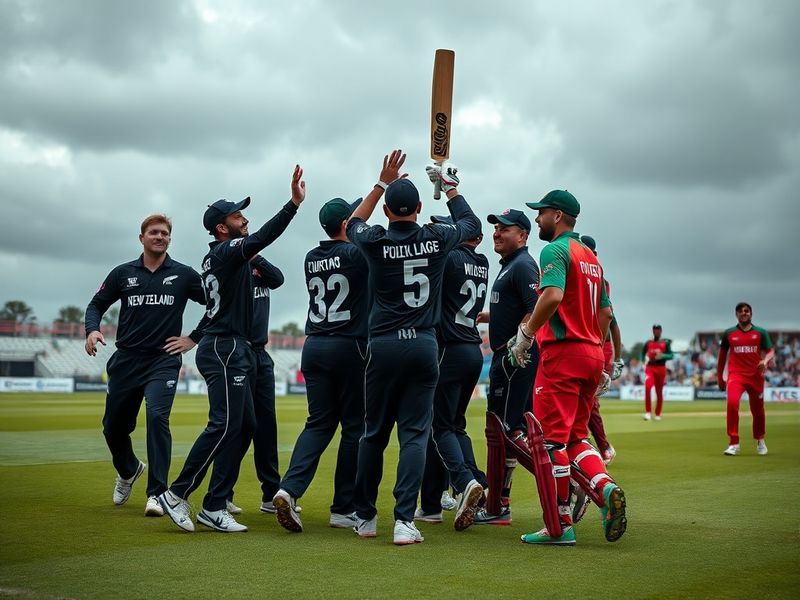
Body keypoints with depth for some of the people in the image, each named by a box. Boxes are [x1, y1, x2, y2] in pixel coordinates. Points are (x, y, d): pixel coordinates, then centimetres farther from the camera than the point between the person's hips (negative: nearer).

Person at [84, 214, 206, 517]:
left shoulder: (184, 275, 3)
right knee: (113, 425, 10)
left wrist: (194, 338, 1)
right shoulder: (123, 273, 7)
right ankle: (128, 470, 43)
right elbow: (96, 304, 12)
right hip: (125, 361, 3)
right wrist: (92, 330, -8)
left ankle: (157, 494, -17)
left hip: (164, 360, -3)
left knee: (157, 417, -23)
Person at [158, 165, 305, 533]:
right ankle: (178, 495, -7)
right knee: (224, 425, -13)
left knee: (244, 426, 8)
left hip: (234, 351, 10)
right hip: (224, 350, -10)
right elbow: (260, 239, -28)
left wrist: (250, 262, 19)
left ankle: (215, 507, 8)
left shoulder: (217, 256, 19)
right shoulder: (226, 251, -10)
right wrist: (294, 203, -33)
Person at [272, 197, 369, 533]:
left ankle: (289, 489, -12)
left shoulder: (311, 259, 11)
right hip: (350, 347, -6)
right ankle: (344, 509, 7)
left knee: (319, 423, 9)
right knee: (354, 426, 4)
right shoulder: (355, 254, -9)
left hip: (314, 347, 6)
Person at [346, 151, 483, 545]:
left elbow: (353, 223, 24)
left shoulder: (376, 242, -2)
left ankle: (365, 518, 19)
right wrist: (450, 188, 36)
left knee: (373, 434, 10)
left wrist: (382, 182, 27)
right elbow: (471, 223, 23)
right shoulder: (437, 239, 1)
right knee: (414, 434, 1)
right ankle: (404, 521, -8)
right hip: (424, 346, 0)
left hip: (383, 346, 0)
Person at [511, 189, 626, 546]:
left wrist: (526, 334, -16)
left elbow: (553, 296, -23)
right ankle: (606, 487, -8)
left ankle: (559, 527, -4)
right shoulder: (591, 257, 21)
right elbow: (605, 312, 22)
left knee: (551, 438, -5)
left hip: (563, 352, -9)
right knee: (575, 436, 15)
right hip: (592, 355, 9)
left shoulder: (555, 250, -7)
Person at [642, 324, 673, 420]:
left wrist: (662, 356, -20)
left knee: (659, 392, 8)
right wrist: (644, 361, 2)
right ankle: (648, 412, -19)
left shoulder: (665, 343, 3)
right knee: (647, 387, -24)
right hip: (650, 368, 0)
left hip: (661, 368, 0)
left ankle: (658, 414, 23)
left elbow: (671, 356, -2)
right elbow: (643, 354, 19)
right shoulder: (648, 343, 8)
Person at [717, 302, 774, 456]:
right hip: (736, 375, -1)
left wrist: (765, 361, -22)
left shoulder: (761, 332, 6)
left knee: (758, 410, 11)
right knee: (732, 403, -25)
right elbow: (722, 355, 15)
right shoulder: (729, 333, 8)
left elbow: (771, 351, 1)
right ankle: (733, 443, -20)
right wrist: (719, 377, 15)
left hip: (756, 376, 1)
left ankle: (760, 440, 39)